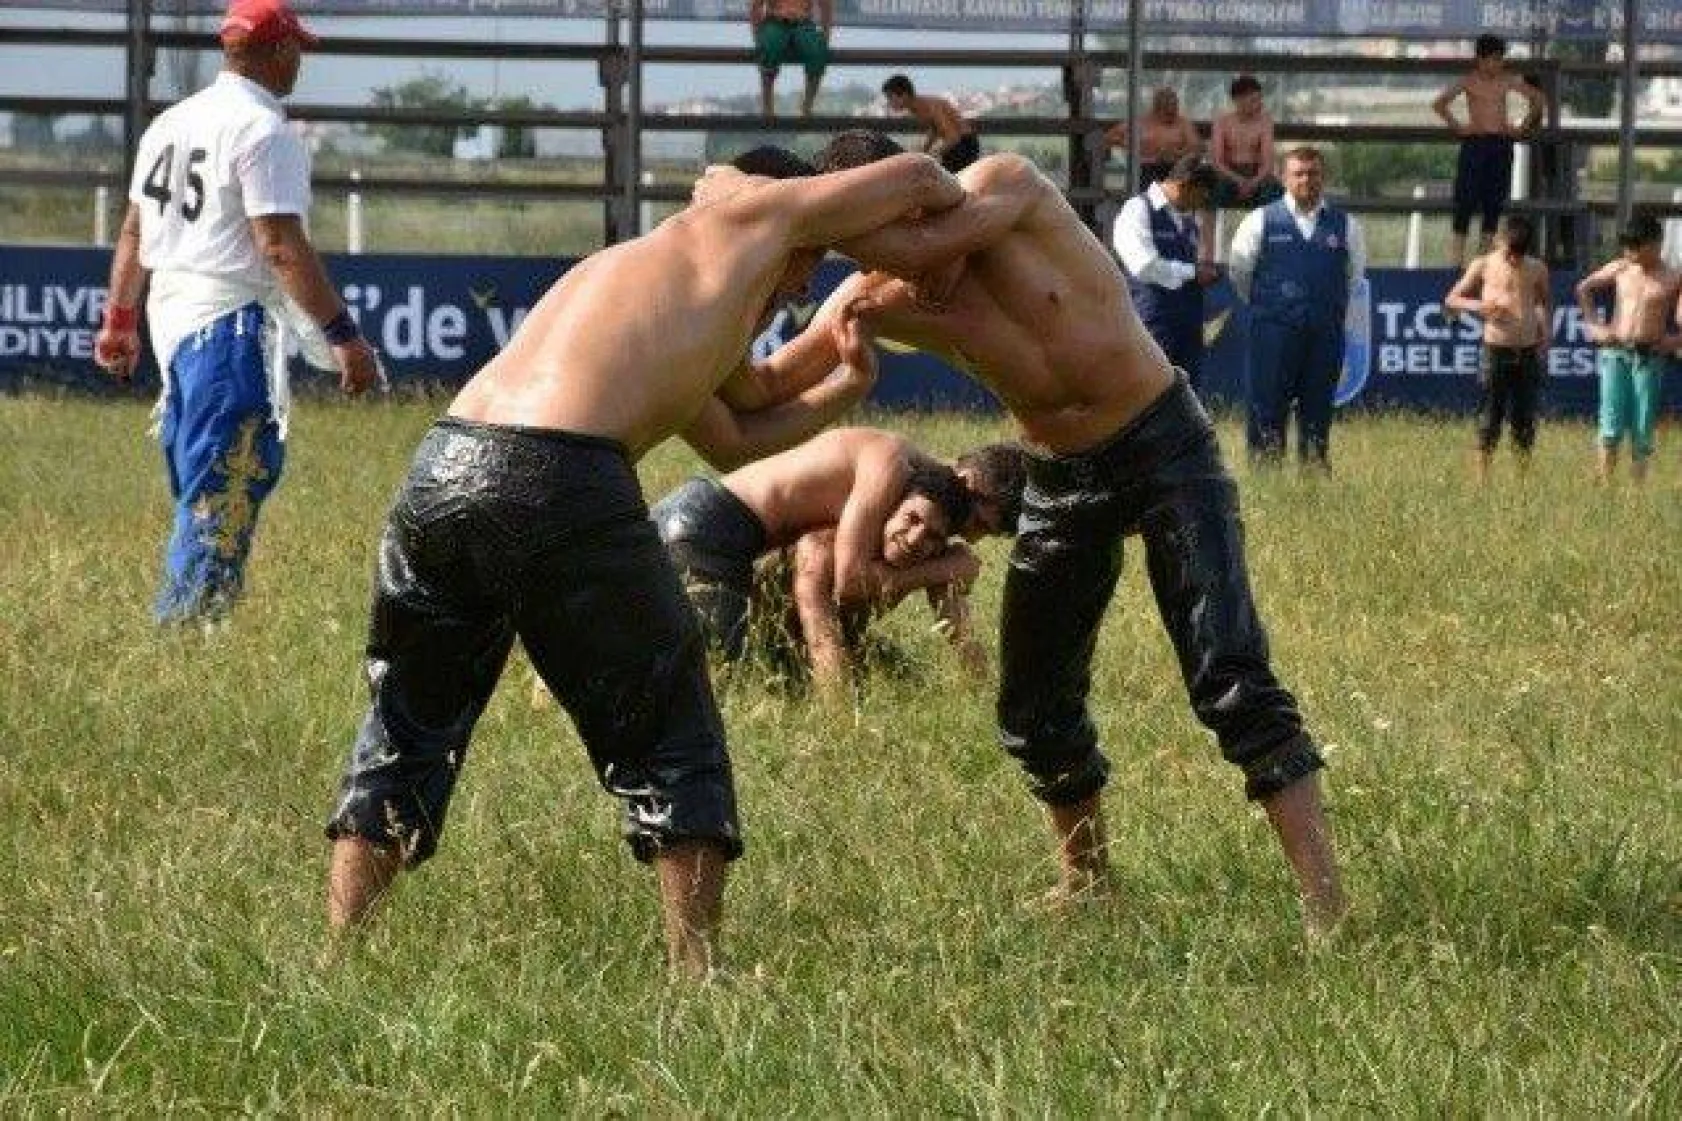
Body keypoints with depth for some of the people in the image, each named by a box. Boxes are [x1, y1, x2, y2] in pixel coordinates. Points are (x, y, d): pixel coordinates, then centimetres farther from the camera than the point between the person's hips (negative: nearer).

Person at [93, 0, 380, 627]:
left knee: (196, 488, 16)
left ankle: (177, 627, 17)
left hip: (170, 316, 9)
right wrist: (344, 335, -22)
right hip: (233, 322, -9)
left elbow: (133, 231, 19)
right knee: (228, 486, -9)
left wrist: (120, 319, 29)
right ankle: (187, 625, -14)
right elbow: (281, 246, -20)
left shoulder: (170, 123, 13)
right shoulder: (264, 130, -13)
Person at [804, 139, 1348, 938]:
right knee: (1034, 712, 11)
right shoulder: (878, 301, -10)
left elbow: (921, 244, -38)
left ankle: (1326, 912, -20)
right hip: (1059, 480, 5)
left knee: (1232, 683, -17)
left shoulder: (1006, 186, -20)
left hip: (1163, 445, -5)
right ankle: (1083, 884, 36)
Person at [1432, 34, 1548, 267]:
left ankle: (1486, 254, 9)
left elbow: (1539, 99, 17)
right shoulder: (1469, 82, 0)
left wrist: (1523, 127, 10)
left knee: (1494, 203, 3)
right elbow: (1439, 104, -4)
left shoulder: (1508, 81, 9)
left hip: (1502, 144, 4)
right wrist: (1457, 126, -8)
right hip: (1475, 143, -4)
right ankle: (1458, 255, -7)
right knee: (1466, 200, -7)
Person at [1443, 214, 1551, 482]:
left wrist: (1545, 338, 12)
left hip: (1528, 353, 2)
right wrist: (1477, 305, -14)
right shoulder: (1484, 266, 2)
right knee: (1489, 421, -4)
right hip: (1496, 352, -2)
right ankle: (1482, 480, 0)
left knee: (1524, 421, 3)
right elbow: (1451, 300, 6)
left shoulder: (1536, 270, 8)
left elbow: (1546, 302, 24)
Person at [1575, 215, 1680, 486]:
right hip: (1615, 353, 1)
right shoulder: (1620, 269, 8)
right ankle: (1604, 484, -6)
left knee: (1642, 430, -1)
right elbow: (1583, 289, 21)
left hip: (1649, 359, -1)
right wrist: (1593, 324, 12)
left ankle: (1638, 488, 4)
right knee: (1612, 426, -7)